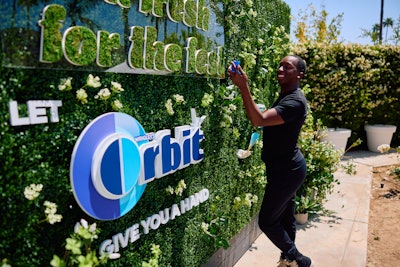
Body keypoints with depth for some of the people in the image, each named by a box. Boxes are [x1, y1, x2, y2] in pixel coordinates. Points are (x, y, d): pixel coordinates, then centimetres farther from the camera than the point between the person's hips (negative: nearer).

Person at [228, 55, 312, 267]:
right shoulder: (285, 95, 9)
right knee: (285, 217, 22)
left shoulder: (295, 101, -23)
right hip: (286, 167, 10)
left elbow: (259, 120, -38)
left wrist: (243, 88, -43)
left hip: (287, 170, -10)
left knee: (267, 222, 0)